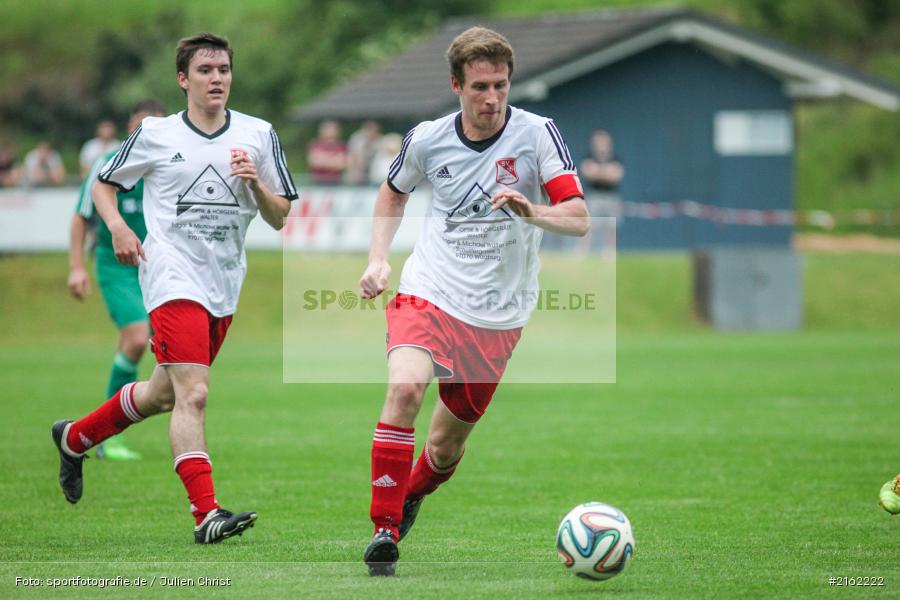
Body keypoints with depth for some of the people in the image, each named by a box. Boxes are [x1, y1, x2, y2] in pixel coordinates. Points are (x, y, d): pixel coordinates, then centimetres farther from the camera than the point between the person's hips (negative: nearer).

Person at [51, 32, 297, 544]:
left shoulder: (258, 135, 6)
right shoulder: (155, 135, 0)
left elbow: (279, 218, 8)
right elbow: (104, 184, 12)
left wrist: (256, 184, -13)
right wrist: (118, 227, -7)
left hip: (225, 285, 5)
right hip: (174, 277, -5)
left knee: (164, 393, 18)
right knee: (193, 394, -19)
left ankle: (75, 437, 40)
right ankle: (207, 513, -24)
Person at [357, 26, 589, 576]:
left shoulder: (538, 135, -8)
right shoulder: (427, 140, -2)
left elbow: (580, 220, -13)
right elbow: (393, 195, 20)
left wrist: (530, 212, -32)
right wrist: (378, 261, 6)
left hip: (497, 314, 0)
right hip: (429, 293, 0)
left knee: (448, 444, 9)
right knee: (405, 387, -29)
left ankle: (409, 498, 43)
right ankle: (384, 529, -21)